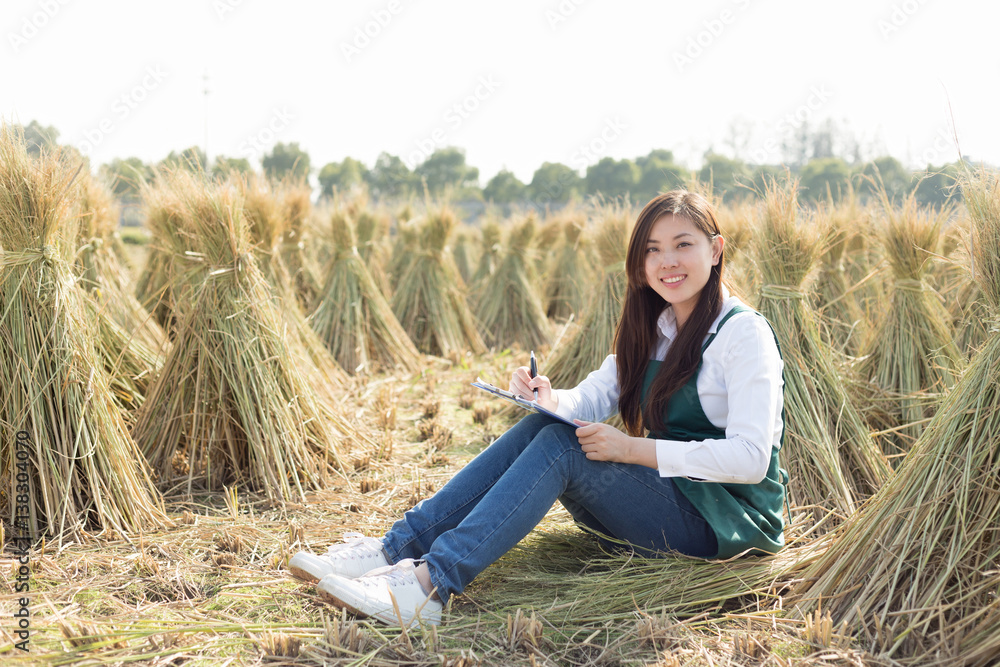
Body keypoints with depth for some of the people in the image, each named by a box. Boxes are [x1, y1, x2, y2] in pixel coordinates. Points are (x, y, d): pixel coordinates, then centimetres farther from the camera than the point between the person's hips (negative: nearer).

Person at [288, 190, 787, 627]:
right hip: (661, 494, 7)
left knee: (561, 446, -25)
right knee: (540, 427, -13)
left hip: (730, 519, -7)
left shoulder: (745, 332, -12)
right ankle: (395, 550, -17)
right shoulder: (651, 330, 13)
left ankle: (432, 583, -34)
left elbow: (750, 458, -21)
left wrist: (634, 449, -23)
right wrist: (550, 400, -20)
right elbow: (590, 400, 3)